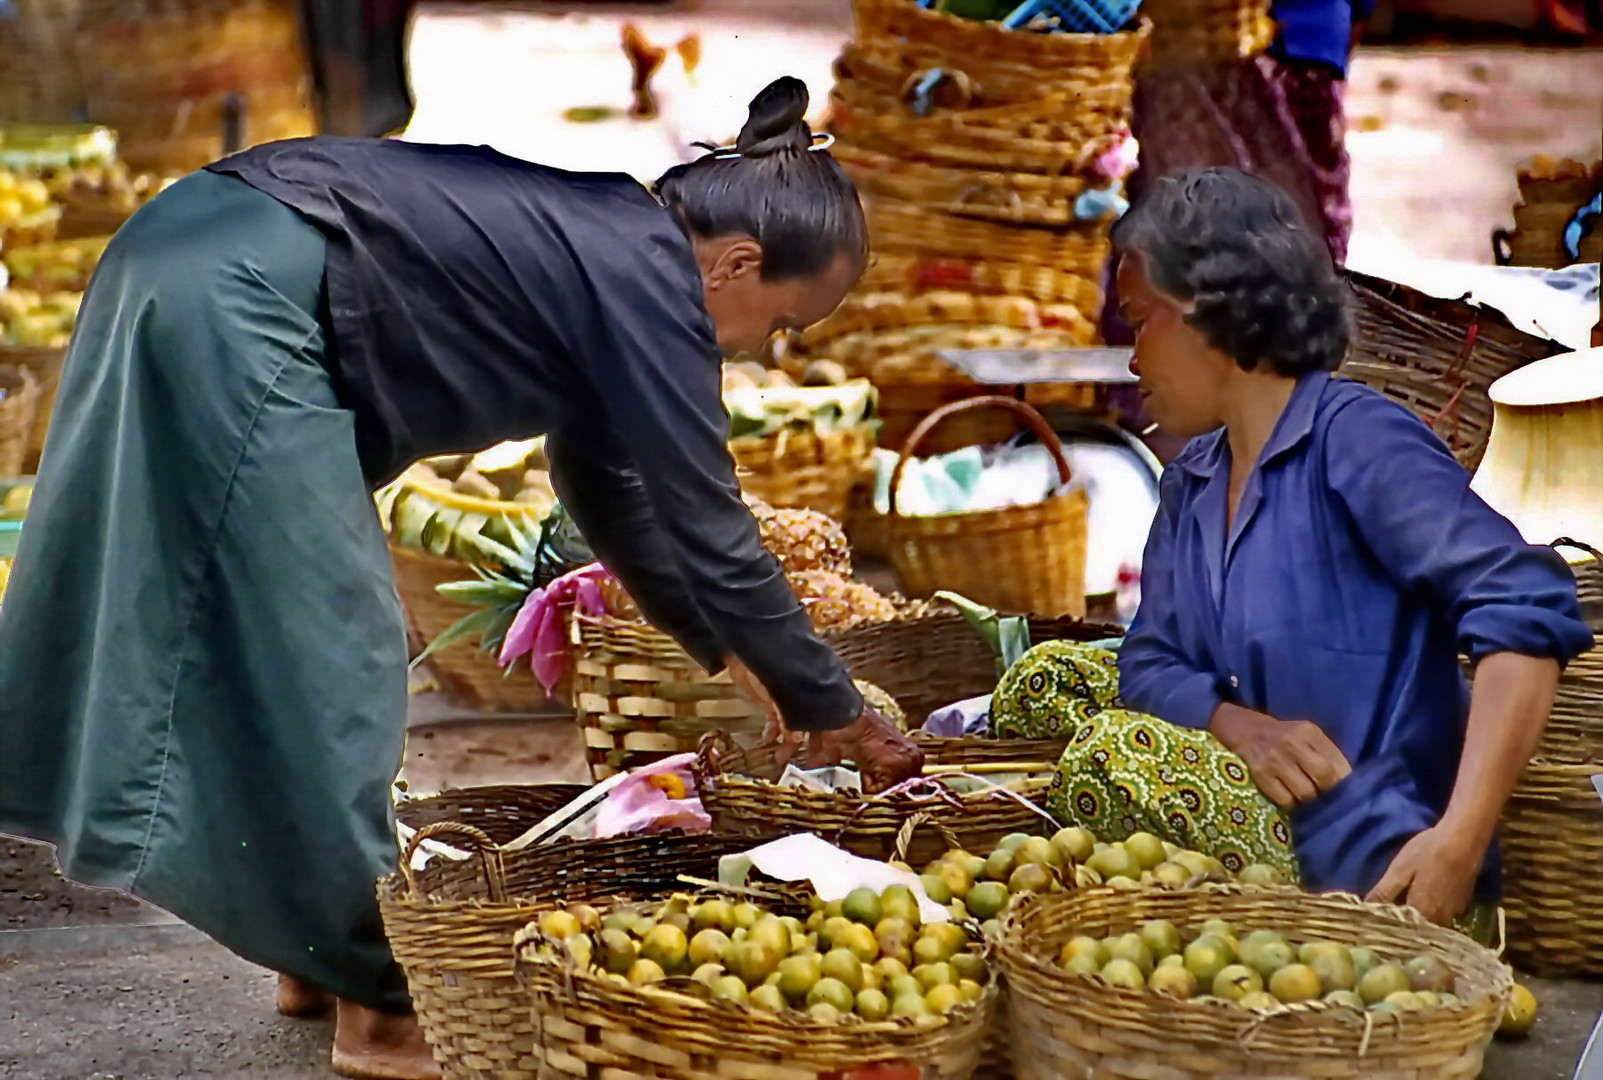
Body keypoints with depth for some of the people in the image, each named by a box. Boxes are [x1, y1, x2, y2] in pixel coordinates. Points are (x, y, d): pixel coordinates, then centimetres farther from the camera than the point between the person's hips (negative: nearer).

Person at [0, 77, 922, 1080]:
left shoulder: (601, 244, 17)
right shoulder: (647, 279, -10)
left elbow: (607, 485, 28)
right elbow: (711, 533, -8)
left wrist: (729, 652, 32)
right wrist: (841, 715, 2)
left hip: (177, 268, 10)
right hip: (240, 312, -10)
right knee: (330, 660, -3)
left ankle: (317, 952, 28)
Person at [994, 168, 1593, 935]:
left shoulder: (1354, 439, -14)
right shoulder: (1194, 478, 13)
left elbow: (1528, 610, -25)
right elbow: (1149, 664, 10)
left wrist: (1461, 841, -32)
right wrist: (1240, 726, -15)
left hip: (1382, 874, -9)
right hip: (1280, 815, 9)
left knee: (1112, 754, -24)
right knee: (1051, 677, 11)